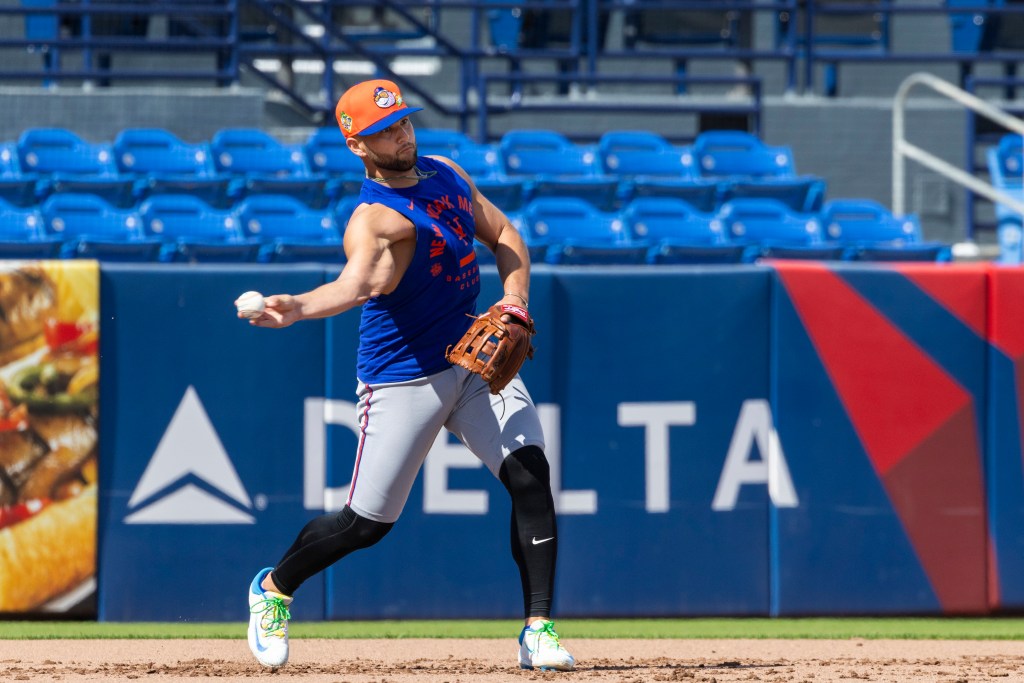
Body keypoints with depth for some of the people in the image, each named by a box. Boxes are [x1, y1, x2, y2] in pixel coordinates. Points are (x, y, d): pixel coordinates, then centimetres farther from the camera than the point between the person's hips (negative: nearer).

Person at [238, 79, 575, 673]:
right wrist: (296, 309, -62)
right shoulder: (374, 217, -21)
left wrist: (515, 298, -6)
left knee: (530, 473, -14)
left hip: (478, 358, 6)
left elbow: (504, 236, 13)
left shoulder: (446, 173, 3)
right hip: (403, 378, -6)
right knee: (367, 522, 0)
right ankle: (274, 589, 29)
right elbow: (356, 283, -41)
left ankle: (539, 629, -12)